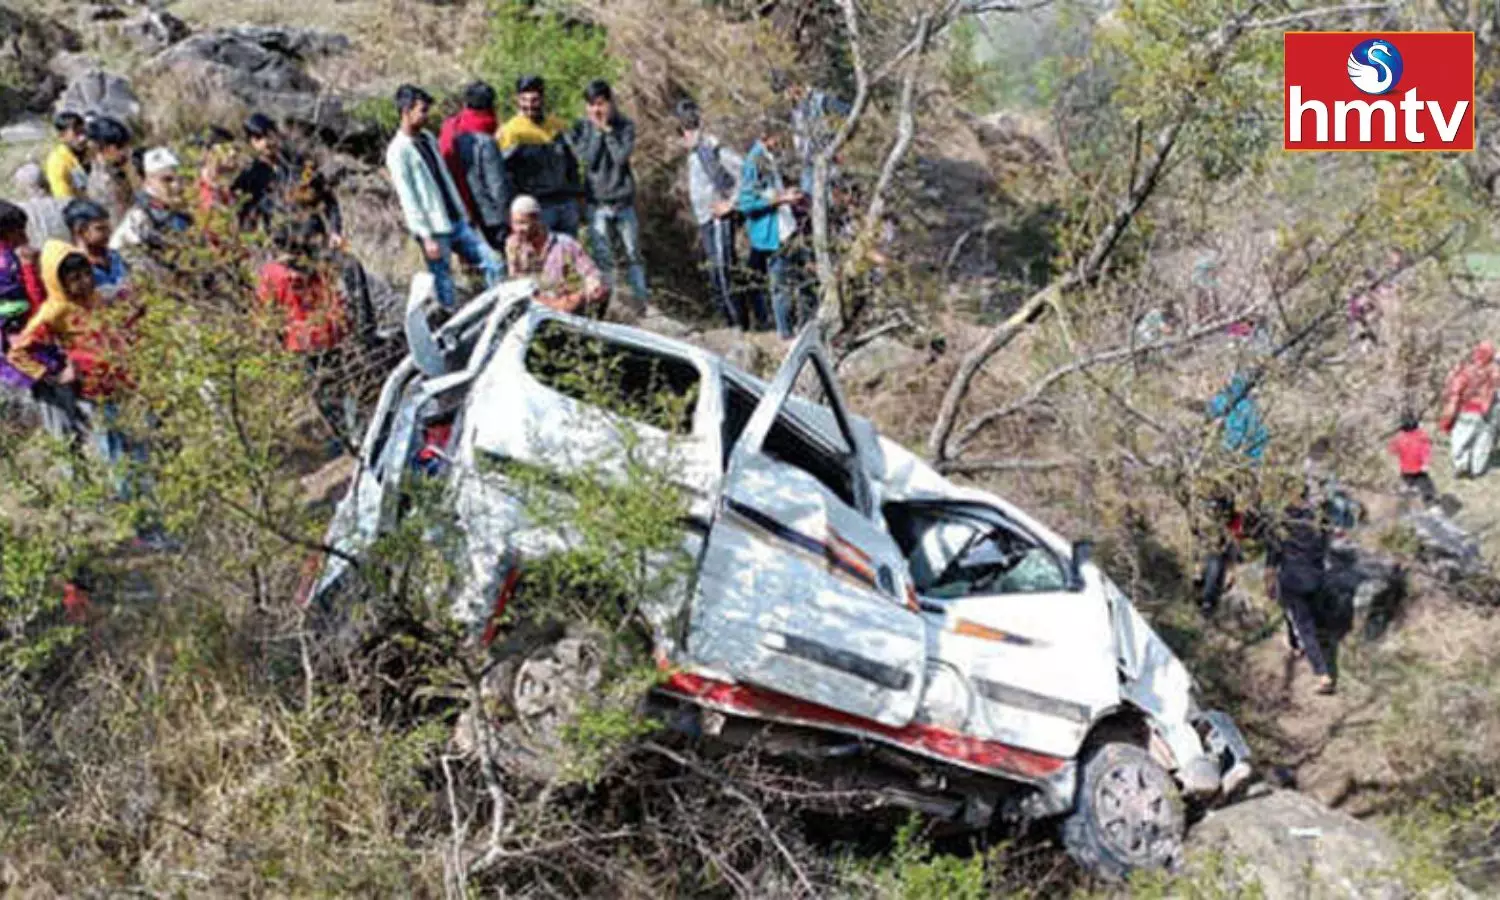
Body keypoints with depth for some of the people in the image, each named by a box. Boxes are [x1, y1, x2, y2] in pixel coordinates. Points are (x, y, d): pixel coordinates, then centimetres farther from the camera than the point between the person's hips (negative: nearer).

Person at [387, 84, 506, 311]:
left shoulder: (428, 138, 11)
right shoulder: (398, 151, -12)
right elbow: (408, 199, -15)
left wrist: (463, 213, 16)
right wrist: (426, 237, -18)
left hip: (457, 222, 7)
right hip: (435, 231, -7)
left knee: (494, 266, 3)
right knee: (445, 289, -1)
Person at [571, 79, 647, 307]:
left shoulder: (625, 126, 2)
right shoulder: (581, 127, 2)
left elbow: (622, 157, -11)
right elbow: (588, 159, -10)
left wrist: (608, 130, -10)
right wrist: (598, 131, -10)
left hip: (624, 200, 1)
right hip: (597, 203, -1)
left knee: (633, 254, 7)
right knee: (603, 257, -1)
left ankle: (642, 302, 15)